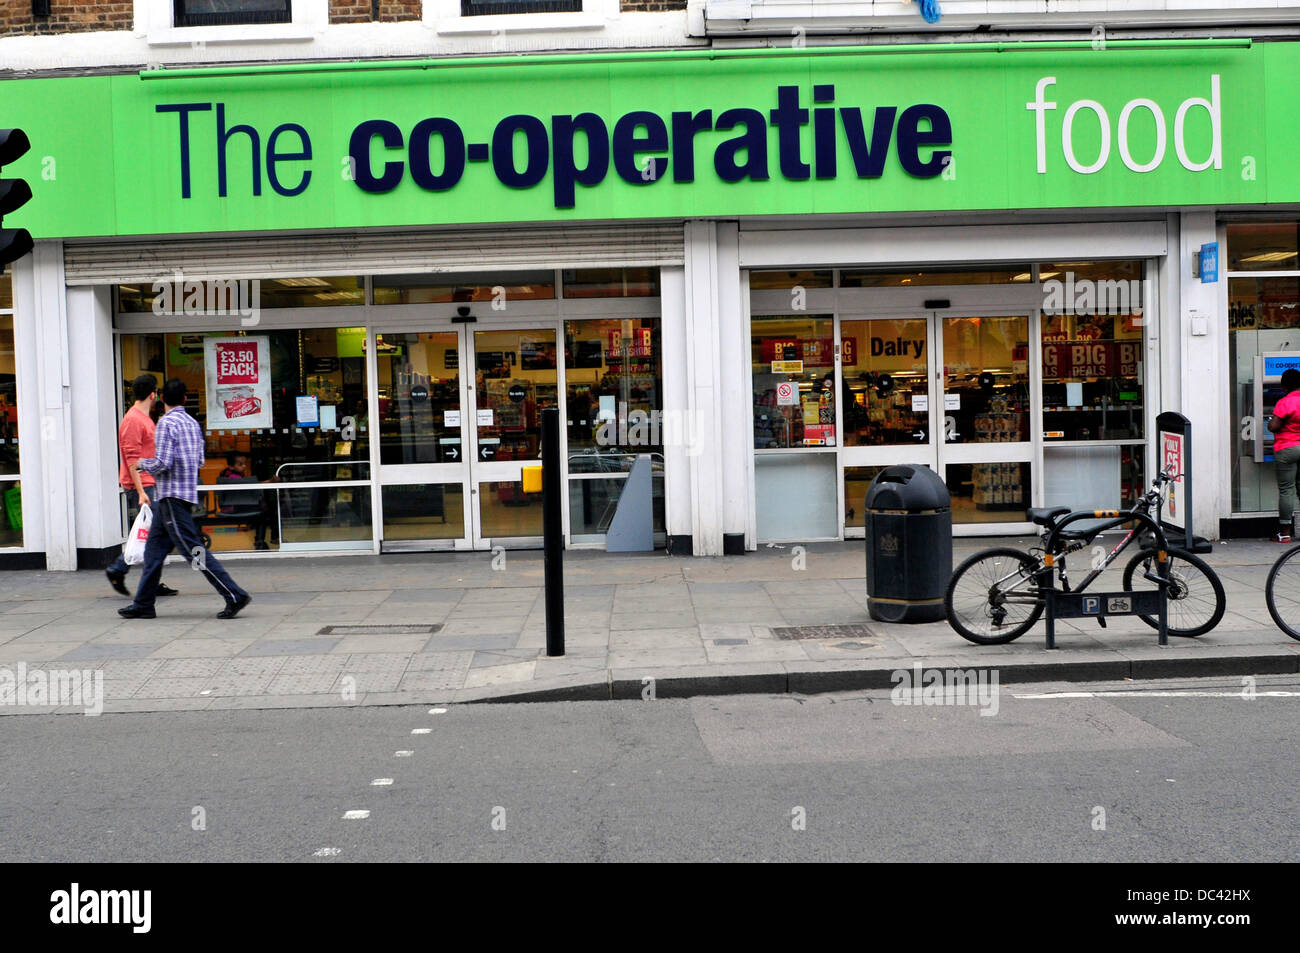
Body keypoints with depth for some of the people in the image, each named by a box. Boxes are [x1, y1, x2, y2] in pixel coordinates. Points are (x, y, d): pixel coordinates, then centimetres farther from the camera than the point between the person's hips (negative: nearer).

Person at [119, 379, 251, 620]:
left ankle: (235, 596, -13)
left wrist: (143, 463, 1)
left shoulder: (167, 423, -13)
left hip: (172, 496, -9)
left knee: (194, 550, -10)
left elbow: (163, 463, -20)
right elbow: (200, 461, 16)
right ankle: (143, 604, 19)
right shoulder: (193, 423, 12)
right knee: (154, 549, 14)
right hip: (188, 491, 9)